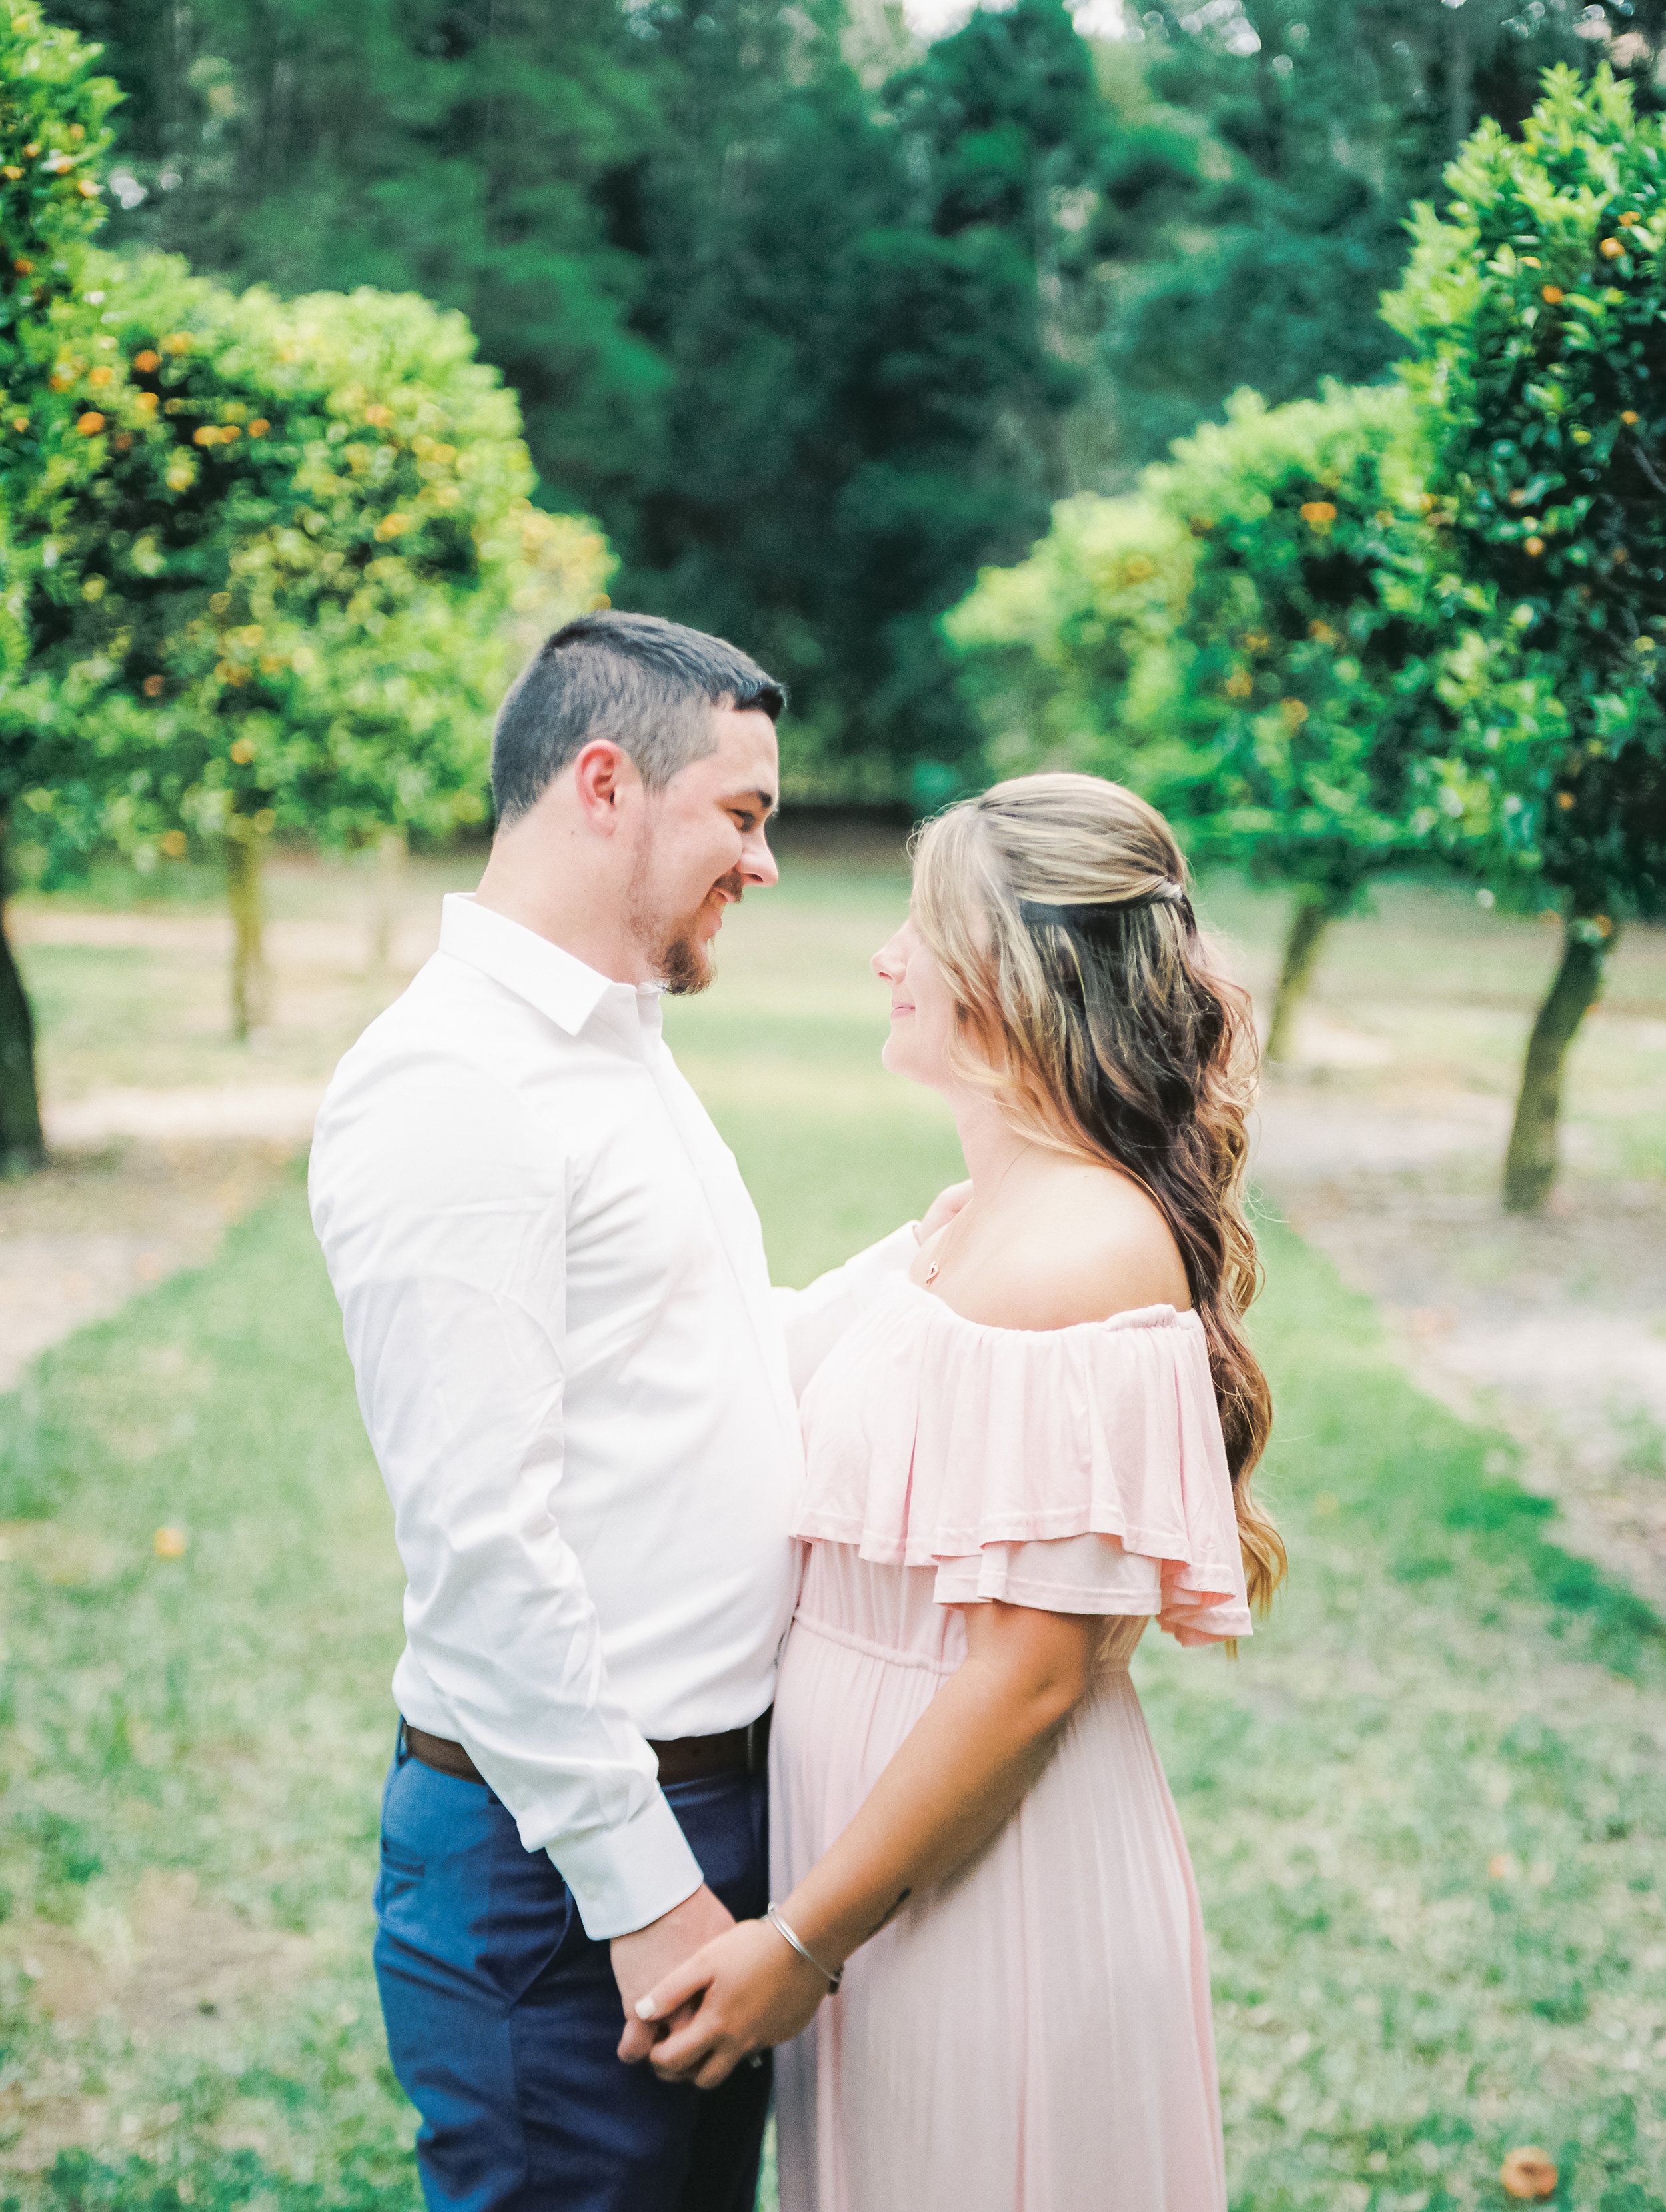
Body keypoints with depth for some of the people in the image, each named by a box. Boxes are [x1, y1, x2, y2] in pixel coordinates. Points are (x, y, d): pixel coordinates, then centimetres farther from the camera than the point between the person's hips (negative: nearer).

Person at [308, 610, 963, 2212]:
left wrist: (929, 1258, 10)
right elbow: (477, 1537, -22)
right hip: (565, 1847, -9)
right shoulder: (448, 1089, -18)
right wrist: (642, 1885, -20)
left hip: (714, 1793, 9)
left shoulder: (618, 1054, 14)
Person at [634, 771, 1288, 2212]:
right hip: (914, 1864, 9)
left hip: (996, 1896, -9)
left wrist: (804, 1940, -19)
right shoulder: (998, 1218, 9)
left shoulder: (1074, 1257, -22)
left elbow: (1028, 1673, -24)